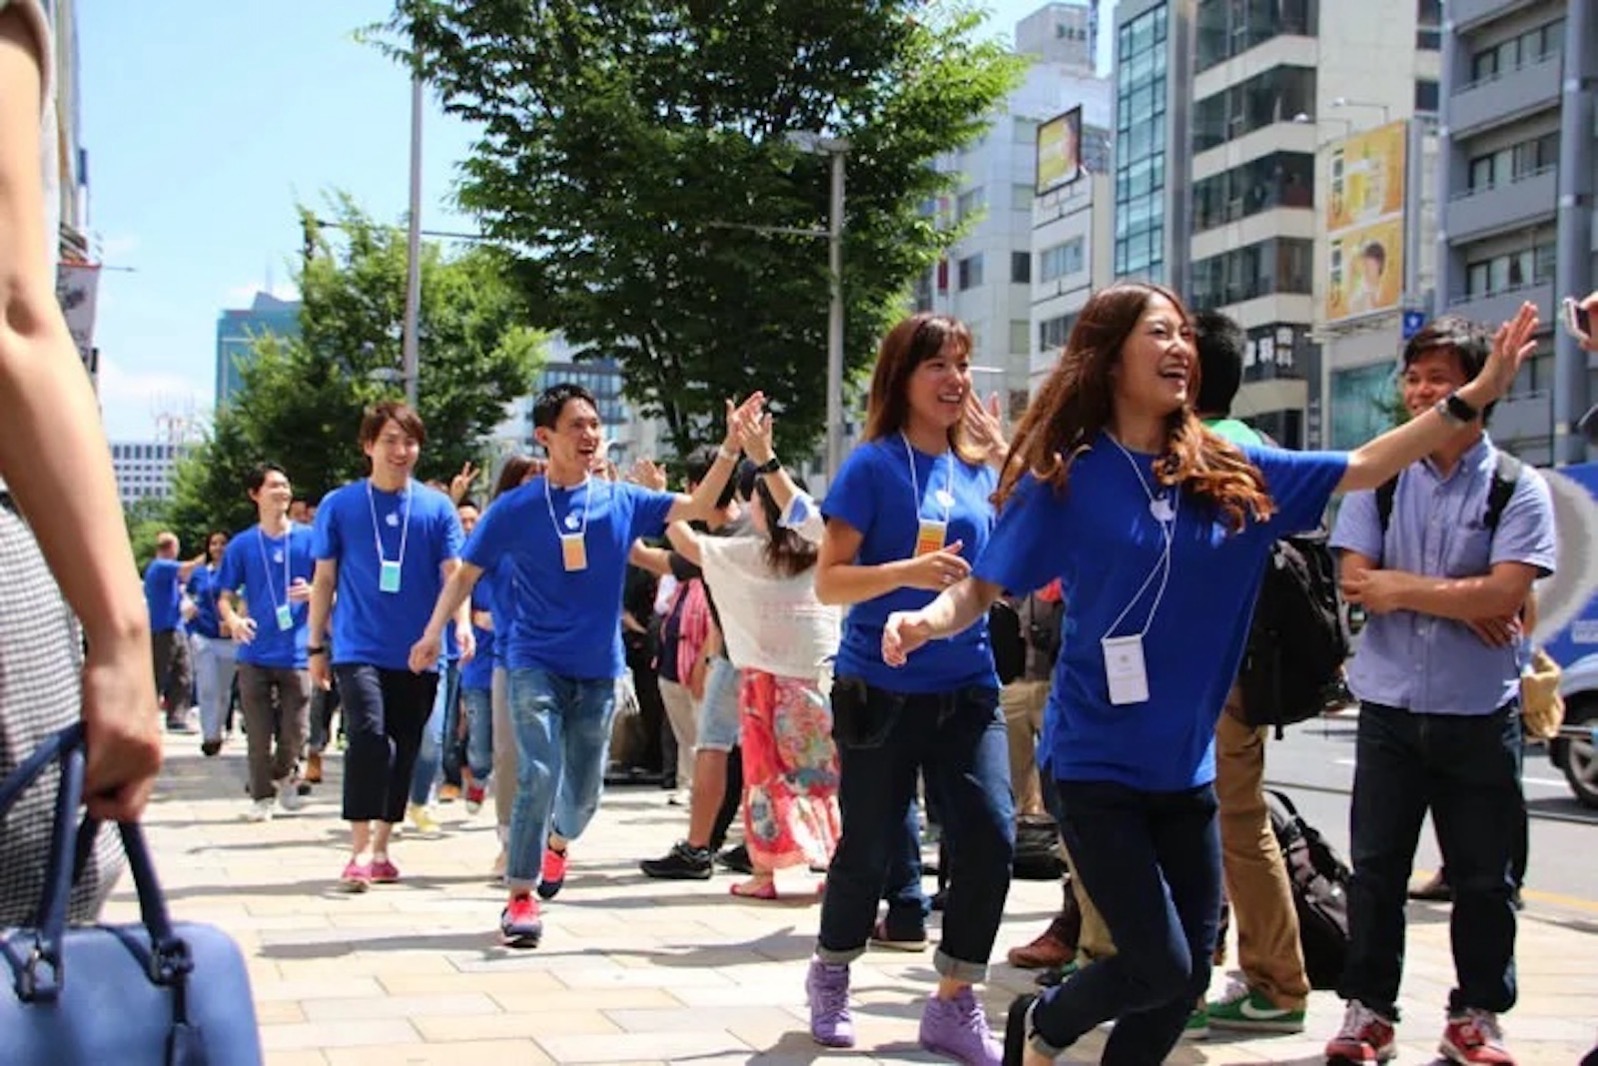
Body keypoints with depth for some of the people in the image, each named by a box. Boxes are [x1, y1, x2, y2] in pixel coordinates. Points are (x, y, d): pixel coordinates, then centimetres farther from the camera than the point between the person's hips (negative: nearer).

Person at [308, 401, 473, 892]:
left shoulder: (437, 508, 4)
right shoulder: (339, 506, 2)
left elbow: (453, 574, -1)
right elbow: (324, 580, 8)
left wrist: (462, 624, -19)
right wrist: (316, 646, 8)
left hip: (418, 654, 2)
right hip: (360, 648, -2)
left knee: (404, 751, 8)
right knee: (369, 735, -20)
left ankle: (380, 850, 22)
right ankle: (360, 850, -17)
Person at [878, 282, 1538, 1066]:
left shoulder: (1229, 473, 3)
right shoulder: (1064, 475, -9)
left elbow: (1361, 468, 7)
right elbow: (983, 588, -7)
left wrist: (1475, 396, 0)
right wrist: (928, 620, -29)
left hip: (1185, 768, 5)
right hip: (1097, 764, -5)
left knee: (1190, 974, 10)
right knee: (1159, 969, -7)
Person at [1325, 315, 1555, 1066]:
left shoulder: (1518, 489, -5)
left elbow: (1504, 595, -16)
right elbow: (1356, 582, -6)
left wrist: (1401, 590, -11)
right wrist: (1461, 602, -13)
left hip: (1480, 712, -1)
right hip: (1389, 704, 2)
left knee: (1483, 875, 8)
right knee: (1375, 865, 7)